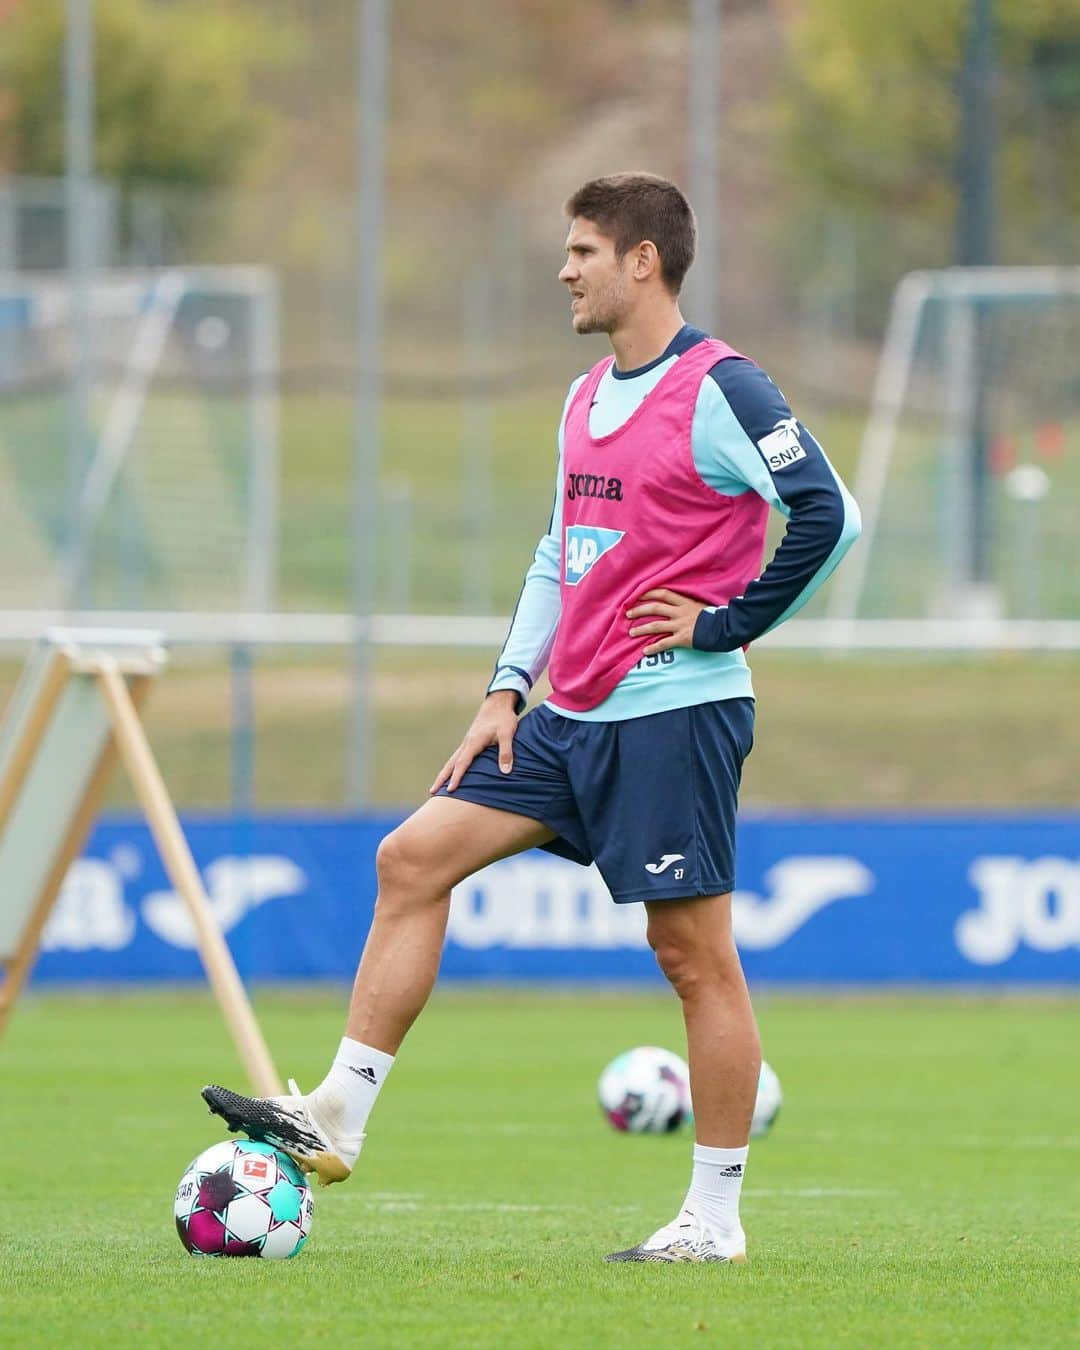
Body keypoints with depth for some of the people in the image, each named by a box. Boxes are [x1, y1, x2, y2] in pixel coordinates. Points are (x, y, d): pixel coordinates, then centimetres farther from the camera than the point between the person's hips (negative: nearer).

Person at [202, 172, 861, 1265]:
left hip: (676, 713, -9)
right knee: (413, 857, 1)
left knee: (693, 954, -4)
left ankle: (715, 1218, 3)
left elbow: (826, 515, -18)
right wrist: (508, 686, 14)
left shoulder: (719, 390, -11)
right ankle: (336, 1121, 1)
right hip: (573, 717, 9)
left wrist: (724, 624, -13)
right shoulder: (588, 396, 16)